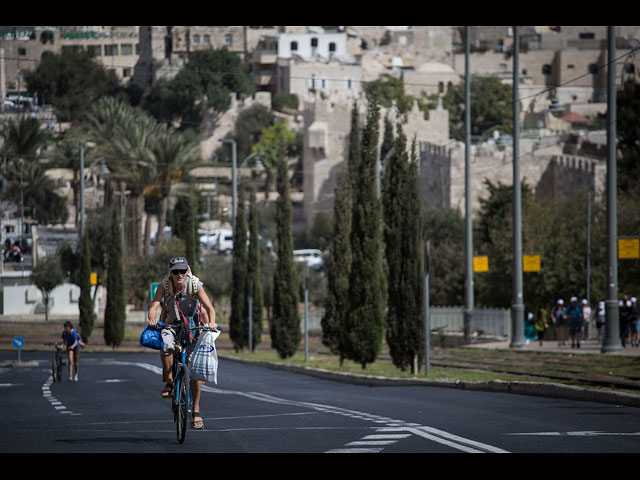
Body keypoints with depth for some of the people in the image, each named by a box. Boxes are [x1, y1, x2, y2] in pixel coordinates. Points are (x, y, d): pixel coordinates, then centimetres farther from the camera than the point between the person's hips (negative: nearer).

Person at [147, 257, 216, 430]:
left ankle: (196, 410, -2)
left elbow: (209, 307, -20)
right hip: (172, 325, 1)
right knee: (166, 347, -34)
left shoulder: (195, 285, -16)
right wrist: (152, 319, -44)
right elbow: (154, 306, -21)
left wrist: (211, 323, -41)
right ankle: (169, 383, -11)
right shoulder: (164, 286, -13)